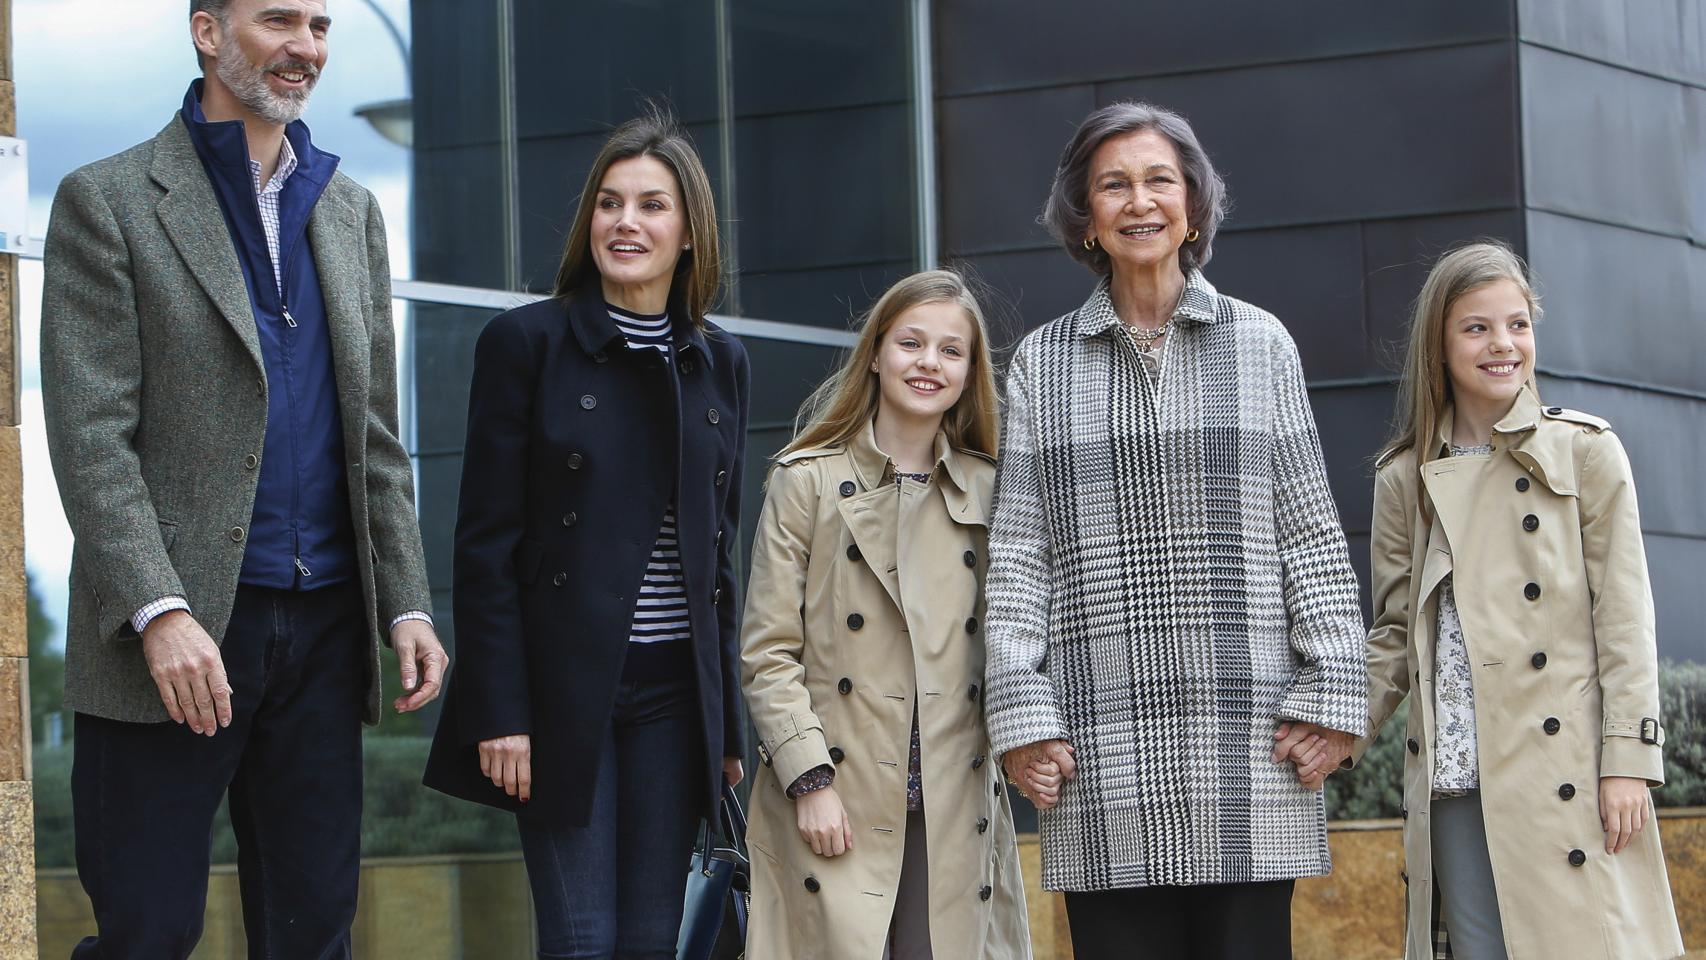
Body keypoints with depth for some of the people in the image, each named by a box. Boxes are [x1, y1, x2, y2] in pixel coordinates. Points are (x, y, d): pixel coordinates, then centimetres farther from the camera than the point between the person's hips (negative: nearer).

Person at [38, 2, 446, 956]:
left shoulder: (353, 212, 16)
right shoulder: (108, 201, -1)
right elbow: (91, 436, -9)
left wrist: (407, 604, 7)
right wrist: (160, 610, -19)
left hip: (324, 626, 5)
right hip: (175, 636, -5)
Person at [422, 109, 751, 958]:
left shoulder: (719, 364, 11)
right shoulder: (526, 342, -3)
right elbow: (485, 544, -5)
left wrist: (727, 719, 11)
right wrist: (500, 712, -12)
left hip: (676, 690, 4)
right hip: (563, 688, -4)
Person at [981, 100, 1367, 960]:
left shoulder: (1259, 345, 10)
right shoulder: (1042, 364, 11)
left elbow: (1310, 532, 8)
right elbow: (1018, 550, 7)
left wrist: (1331, 688, 0)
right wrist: (1020, 711, -1)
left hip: (1248, 746, 0)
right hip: (1103, 749, 0)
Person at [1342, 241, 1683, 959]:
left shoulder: (1585, 453, 4)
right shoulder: (1404, 480, 12)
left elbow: (1624, 616, 1)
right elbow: (1394, 635, 14)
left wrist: (1628, 759, -6)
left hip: (1561, 770, -3)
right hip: (1455, 773, 3)